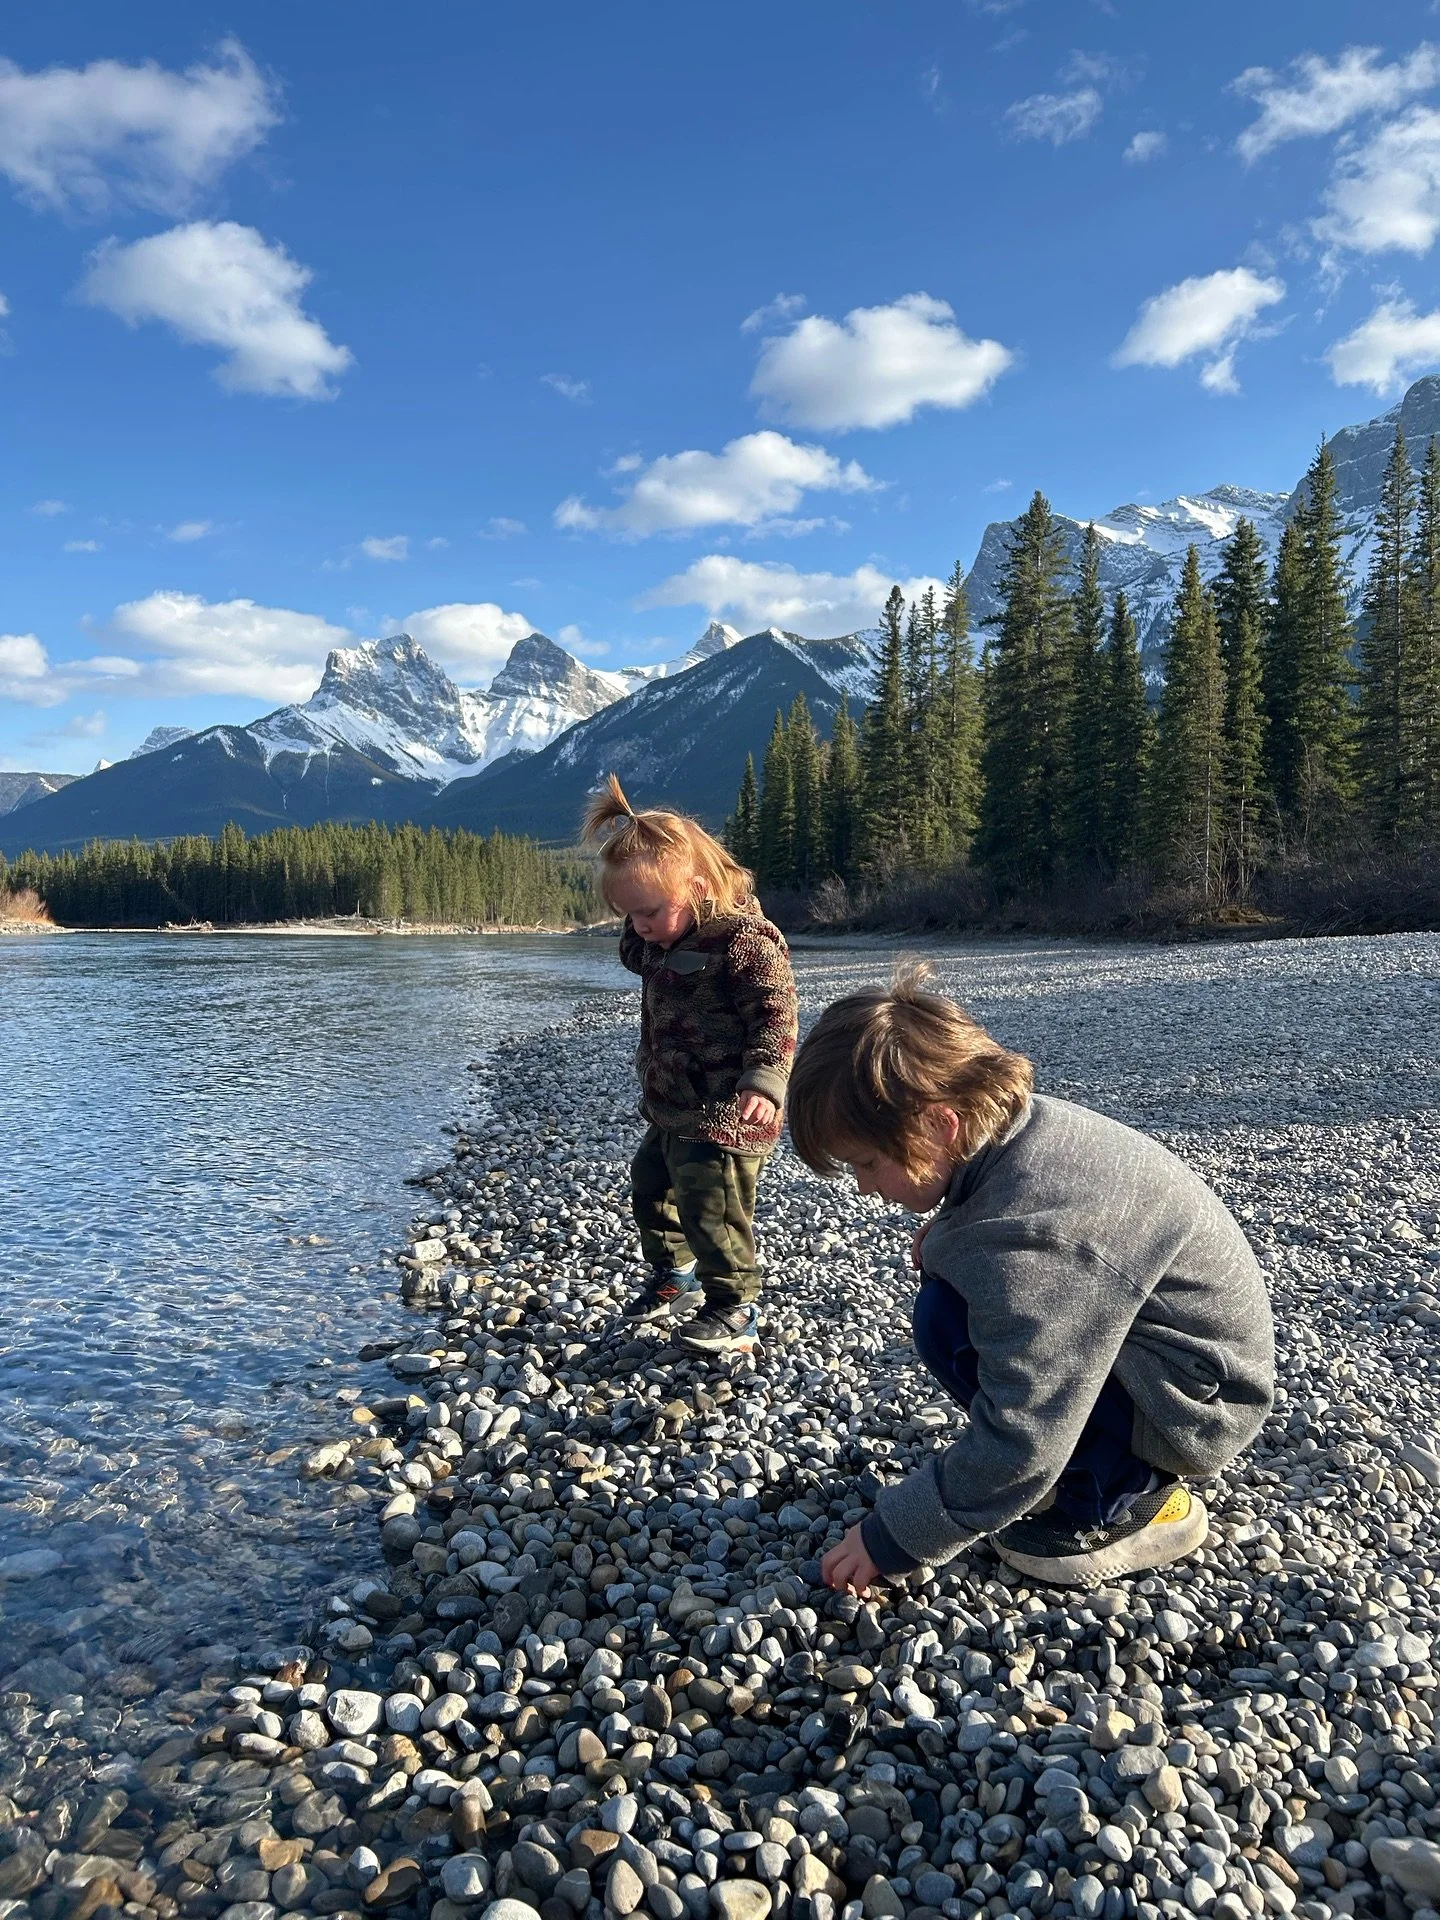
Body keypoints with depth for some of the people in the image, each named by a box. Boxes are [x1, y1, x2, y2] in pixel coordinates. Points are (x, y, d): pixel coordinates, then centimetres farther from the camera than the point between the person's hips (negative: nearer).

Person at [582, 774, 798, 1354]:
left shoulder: (747, 940, -22)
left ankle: (735, 1310, 15)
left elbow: (775, 1018, -24)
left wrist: (763, 1083, -35)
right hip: (670, 1108, 10)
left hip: (724, 1116, -10)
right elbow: (634, 954, 25)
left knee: (712, 1210, -3)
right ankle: (674, 1268, 45)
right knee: (650, 1183, 23)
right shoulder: (664, 940, 6)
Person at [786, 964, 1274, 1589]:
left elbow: (1017, 1449, -30)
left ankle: (1126, 1499, -4)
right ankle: (1123, 1454, 13)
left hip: (1194, 1400, -9)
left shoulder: (1024, 1239, -33)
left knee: (949, 1323, -21)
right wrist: (949, 1229, -4)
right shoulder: (1026, 1121, -6)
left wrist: (891, 1538, -16)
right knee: (958, 1276, 9)